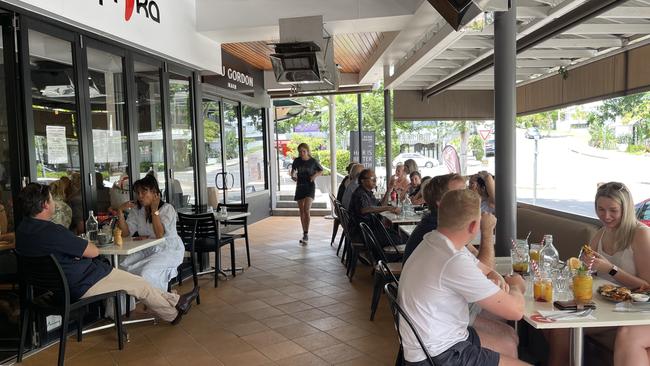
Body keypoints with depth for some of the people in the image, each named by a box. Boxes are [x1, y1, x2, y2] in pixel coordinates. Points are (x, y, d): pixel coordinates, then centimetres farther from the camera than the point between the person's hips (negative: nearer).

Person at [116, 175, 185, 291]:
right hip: (147, 250, 6)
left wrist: (154, 210, -19)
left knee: (146, 272, -29)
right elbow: (125, 233, 1)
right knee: (123, 267, -17)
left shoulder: (167, 209, -11)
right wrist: (120, 211, -8)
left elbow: (160, 235, -23)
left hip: (169, 250, -6)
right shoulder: (137, 210, 7)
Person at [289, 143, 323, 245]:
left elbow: (321, 170, 10)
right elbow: (293, 170, 17)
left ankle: (306, 234, -14)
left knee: (306, 210, -18)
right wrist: (293, 176, -4)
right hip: (300, 186, 4)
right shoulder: (297, 161, 1)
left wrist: (315, 175, -9)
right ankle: (304, 234, 19)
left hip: (310, 187, -4)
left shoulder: (313, 161, -6)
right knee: (301, 211, 9)